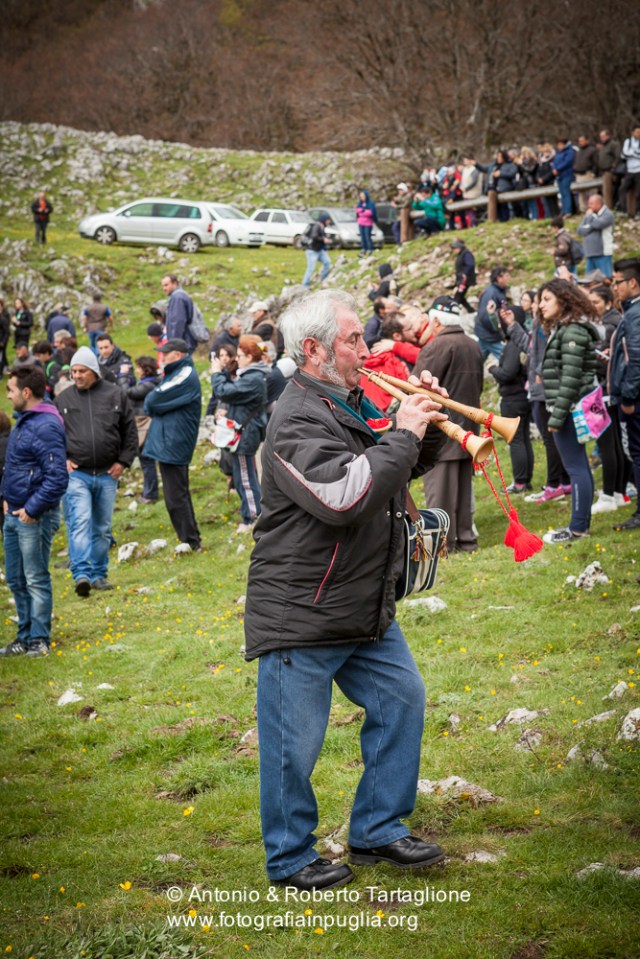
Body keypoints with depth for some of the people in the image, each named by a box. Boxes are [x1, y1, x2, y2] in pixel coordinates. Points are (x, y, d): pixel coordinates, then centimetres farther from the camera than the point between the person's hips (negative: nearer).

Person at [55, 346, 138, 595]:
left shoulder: (115, 395, 3)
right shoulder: (63, 398, 3)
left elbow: (130, 431, 7)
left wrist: (123, 461, -1)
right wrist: (61, 458, -1)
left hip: (107, 474, 2)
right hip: (76, 474, -2)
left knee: (102, 528, 11)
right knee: (80, 523, -16)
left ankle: (98, 573, 21)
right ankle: (82, 574, -23)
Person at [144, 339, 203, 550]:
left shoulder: (185, 376, -18)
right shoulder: (179, 373, 15)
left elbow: (153, 401, -20)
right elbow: (152, 402, 15)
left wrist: (149, 404, 0)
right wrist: (152, 405, -5)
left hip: (172, 445, -11)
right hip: (171, 444, 11)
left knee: (176, 498, -6)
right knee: (179, 494, 18)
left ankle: (191, 543, -1)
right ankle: (192, 540, 26)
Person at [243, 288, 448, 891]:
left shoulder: (353, 406, 10)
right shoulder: (297, 421, -19)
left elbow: (410, 467, 23)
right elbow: (344, 495, -33)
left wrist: (428, 423, 2)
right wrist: (403, 434, -23)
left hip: (365, 609, 10)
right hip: (300, 616, -9)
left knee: (401, 700, 15)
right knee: (295, 743, 1)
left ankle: (377, 830, 29)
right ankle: (290, 859, 18)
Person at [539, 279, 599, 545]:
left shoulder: (573, 331, -14)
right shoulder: (560, 329, 17)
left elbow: (571, 378, -20)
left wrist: (557, 416, -20)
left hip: (570, 409, -10)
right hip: (569, 410, 10)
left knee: (576, 468, -7)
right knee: (579, 467, 13)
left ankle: (578, 528, -4)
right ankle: (581, 524, 18)